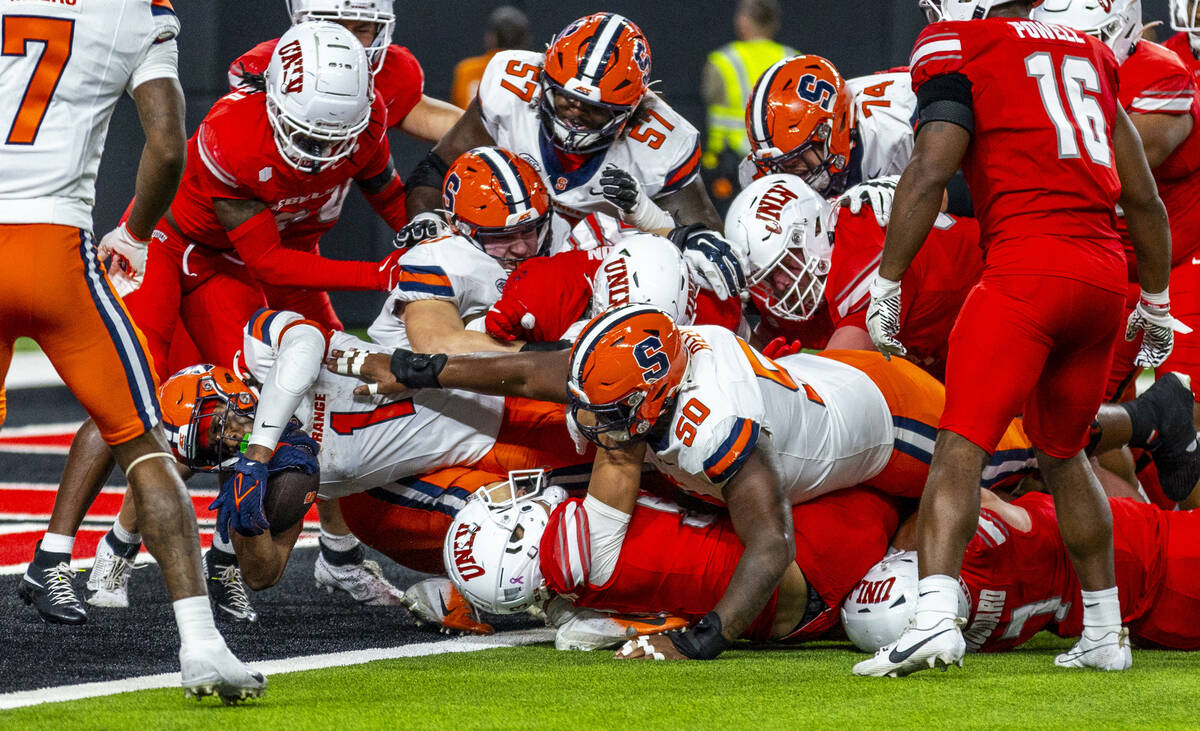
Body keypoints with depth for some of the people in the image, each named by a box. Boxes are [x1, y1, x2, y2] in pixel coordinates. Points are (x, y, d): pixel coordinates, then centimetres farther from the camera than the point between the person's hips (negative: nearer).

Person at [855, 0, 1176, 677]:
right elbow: (1144, 198, 24)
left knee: (961, 447, -11)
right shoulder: (1089, 55, 21)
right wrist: (1156, 303, 34)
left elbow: (929, 175, -9)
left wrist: (887, 284, -3)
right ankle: (1106, 634, 26)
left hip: (1028, 265, -6)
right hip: (1106, 272, 6)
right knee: (1064, 453, 22)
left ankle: (936, 618, -28)